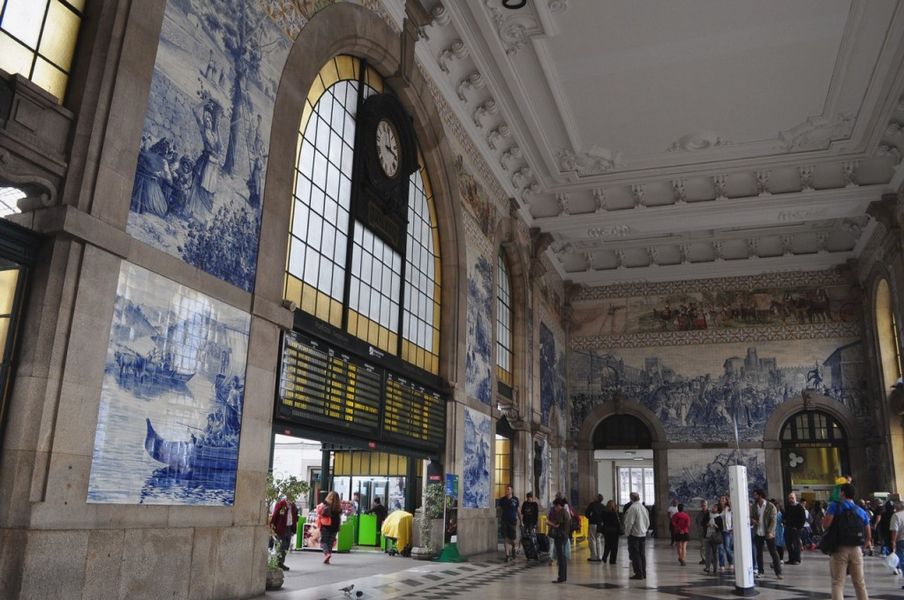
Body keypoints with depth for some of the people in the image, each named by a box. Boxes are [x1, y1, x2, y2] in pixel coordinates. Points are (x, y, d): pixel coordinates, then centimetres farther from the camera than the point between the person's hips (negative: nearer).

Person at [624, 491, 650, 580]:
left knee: (635, 554, -2)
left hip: (634, 534, -8)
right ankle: (643, 573, 17)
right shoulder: (644, 508, 8)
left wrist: (627, 532, -5)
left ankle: (639, 573, -2)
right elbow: (648, 522, 15)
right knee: (642, 554, 13)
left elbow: (629, 522, -18)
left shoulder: (633, 508, -17)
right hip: (643, 534, 8)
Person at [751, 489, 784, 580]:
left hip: (768, 533, -4)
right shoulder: (753, 507, 7)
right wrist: (752, 520, -15)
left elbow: (773, 520, -11)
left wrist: (770, 532, -22)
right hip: (758, 533, 4)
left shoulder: (771, 506, -7)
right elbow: (751, 518, 10)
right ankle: (761, 572, 16)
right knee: (759, 553, 8)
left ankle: (778, 572, 3)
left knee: (773, 553, -2)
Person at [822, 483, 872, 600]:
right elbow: (867, 536, 14)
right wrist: (867, 543, 31)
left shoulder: (835, 506, -3)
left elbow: (825, 525, -14)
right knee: (860, 583, 15)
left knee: (837, 583, -2)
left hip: (839, 549, -4)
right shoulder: (862, 512, 12)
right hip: (856, 549, 4)